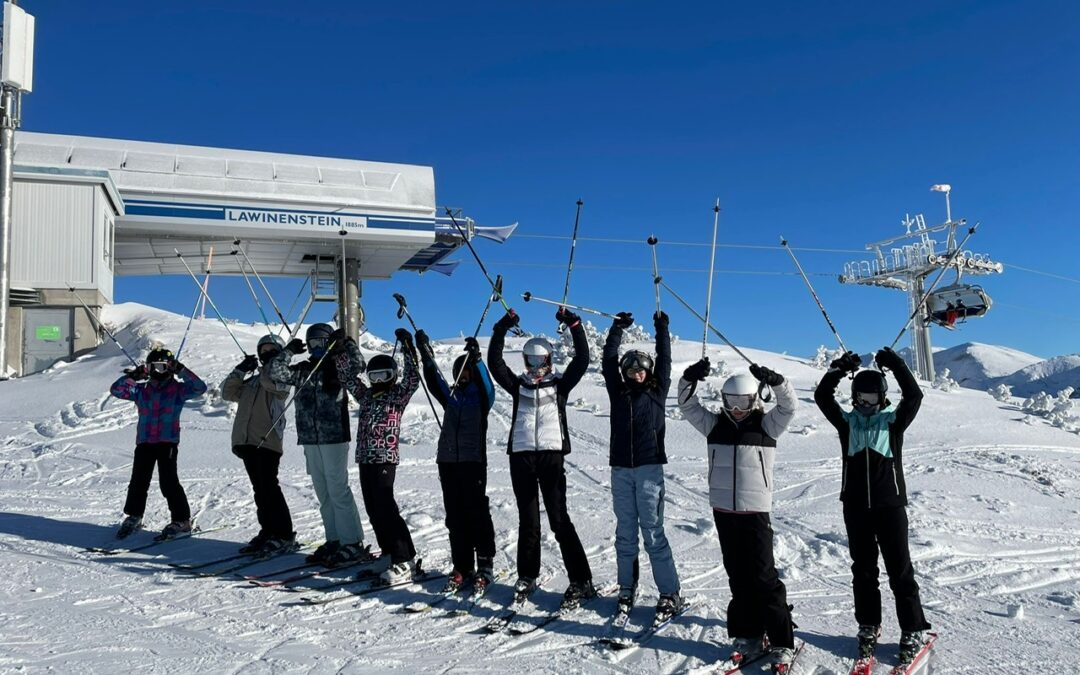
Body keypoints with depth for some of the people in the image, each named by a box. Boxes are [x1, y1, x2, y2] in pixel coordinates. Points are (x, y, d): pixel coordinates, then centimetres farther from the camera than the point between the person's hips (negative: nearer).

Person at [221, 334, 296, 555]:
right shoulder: (251, 380, 24)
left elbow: (269, 381, -17)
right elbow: (228, 392, 17)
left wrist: (271, 361, -1)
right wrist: (241, 369, 8)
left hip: (267, 440, -7)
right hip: (247, 440, 7)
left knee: (269, 487, -10)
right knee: (259, 489, 9)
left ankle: (284, 535, -6)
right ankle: (268, 531, 15)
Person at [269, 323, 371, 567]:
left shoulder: (338, 367, 0)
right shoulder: (303, 370, 14)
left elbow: (358, 366, -18)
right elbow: (276, 372, 7)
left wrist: (346, 343, -21)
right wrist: (289, 351, 1)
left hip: (335, 438, -6)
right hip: (310, 439, 6)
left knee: (338, 490, -8)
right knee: (323, 493, 9)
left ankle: (353, 544, -5)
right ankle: (334, 540, 17)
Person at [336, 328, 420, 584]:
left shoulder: (398, 395, 0)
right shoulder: (366, 395, 18)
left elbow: (412, 379, -16)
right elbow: (347, 375, 23)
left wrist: (407, 347, -21)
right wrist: (343, 348, 16)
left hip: (385, 459, -7)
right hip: (365, 459, 7)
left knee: (385, 508, -13)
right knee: (373, 510, 8)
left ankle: (405, 562, -11)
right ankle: (390, 554, 18)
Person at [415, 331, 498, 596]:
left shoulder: (482, 395, 2)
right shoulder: (450, 395, 13)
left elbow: (486, 384, -18)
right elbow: (434, 382, 1)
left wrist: (476, 359, -33)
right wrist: (426, 355, -11)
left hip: (473, 461, -5)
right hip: (447, 461, 5)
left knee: (477, 513, -4)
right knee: (455, 516, 8)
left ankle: (485, 567, 3)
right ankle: (462, 567, 15)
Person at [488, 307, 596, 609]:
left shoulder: (560, 384, 9)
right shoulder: (518, 386, 14)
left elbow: (582, 359, -1)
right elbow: (495, 362, 6)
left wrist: (574, 325, -8)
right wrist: (502, 329, -3)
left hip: (551, 455, -2)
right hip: (521, 456, 3)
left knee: (559, 519, -6)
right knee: (528, 520, 9)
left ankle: (581, 581, -2)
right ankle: (527, 576, 21)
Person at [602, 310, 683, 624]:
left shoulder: (657, 392, 6)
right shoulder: (618, 392, 10)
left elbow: (664, 361, 3)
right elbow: (608, 361, 7)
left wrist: (662, 329, 4)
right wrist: (617, 329, 7)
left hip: (650, 468, -3)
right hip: (620, 470, 3)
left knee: (653, 533, -5)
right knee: (625, 533, 8)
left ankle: (670, 594, 1)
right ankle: (627, 590, 18)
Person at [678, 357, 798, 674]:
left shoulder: (767, 425, -2)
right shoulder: (715, 425, 5)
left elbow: (789, 405, -15)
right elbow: (688, 405, 1)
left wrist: (774, 380, -33)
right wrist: (690, 379, -18)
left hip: (756, 510, -3)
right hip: (723, 509, 4)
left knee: (763, 576, -3)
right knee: (738, 576, 11)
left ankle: (782, 643, 6)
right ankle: (747, 635, 21)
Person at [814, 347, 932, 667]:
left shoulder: (894, 420, 1)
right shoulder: (847, 422, 5)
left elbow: (914, 396, -14)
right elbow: (822, 396, -5)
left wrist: (896, 365, -20)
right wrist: (839, 369, -15)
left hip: (890, 505, -2)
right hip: (856, 506, 2)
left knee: (900, 569, 1)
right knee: (863, 569, 11)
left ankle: (914, 631, 11)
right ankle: (868, 626, 23)